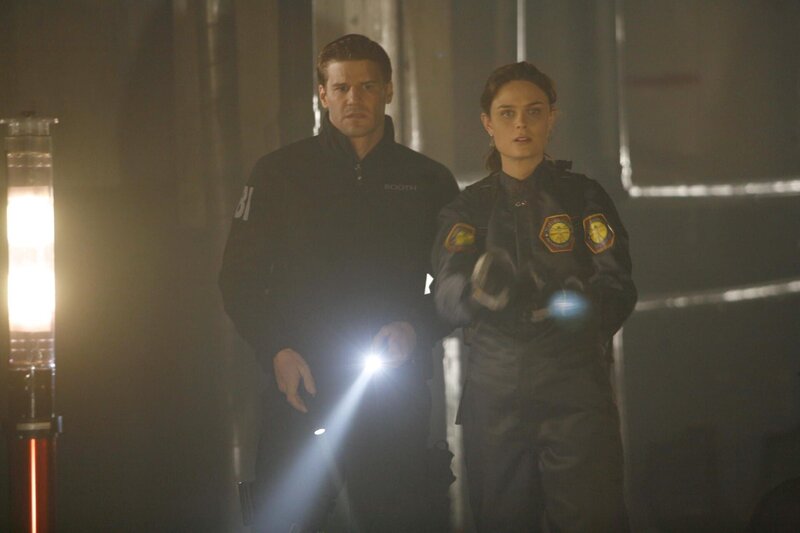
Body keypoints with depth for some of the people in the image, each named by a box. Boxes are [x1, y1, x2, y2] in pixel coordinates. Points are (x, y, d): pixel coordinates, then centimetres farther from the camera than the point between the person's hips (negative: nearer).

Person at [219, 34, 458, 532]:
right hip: (301, 386, -1)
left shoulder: (429, 180, 8)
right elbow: (240, 277, 6)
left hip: (395, 392, 1)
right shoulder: (281, 172, 6)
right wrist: (277, 351, -7)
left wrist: (415, 330, -7)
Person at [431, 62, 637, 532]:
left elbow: (619, 289, -3)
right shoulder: (468, 208, 10)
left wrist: (576, 301, -27)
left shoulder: (583, 196, 7)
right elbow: (446, 296, -5)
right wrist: (478, 292, -30)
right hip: (493, 392, 2)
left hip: (576, 390, -1)